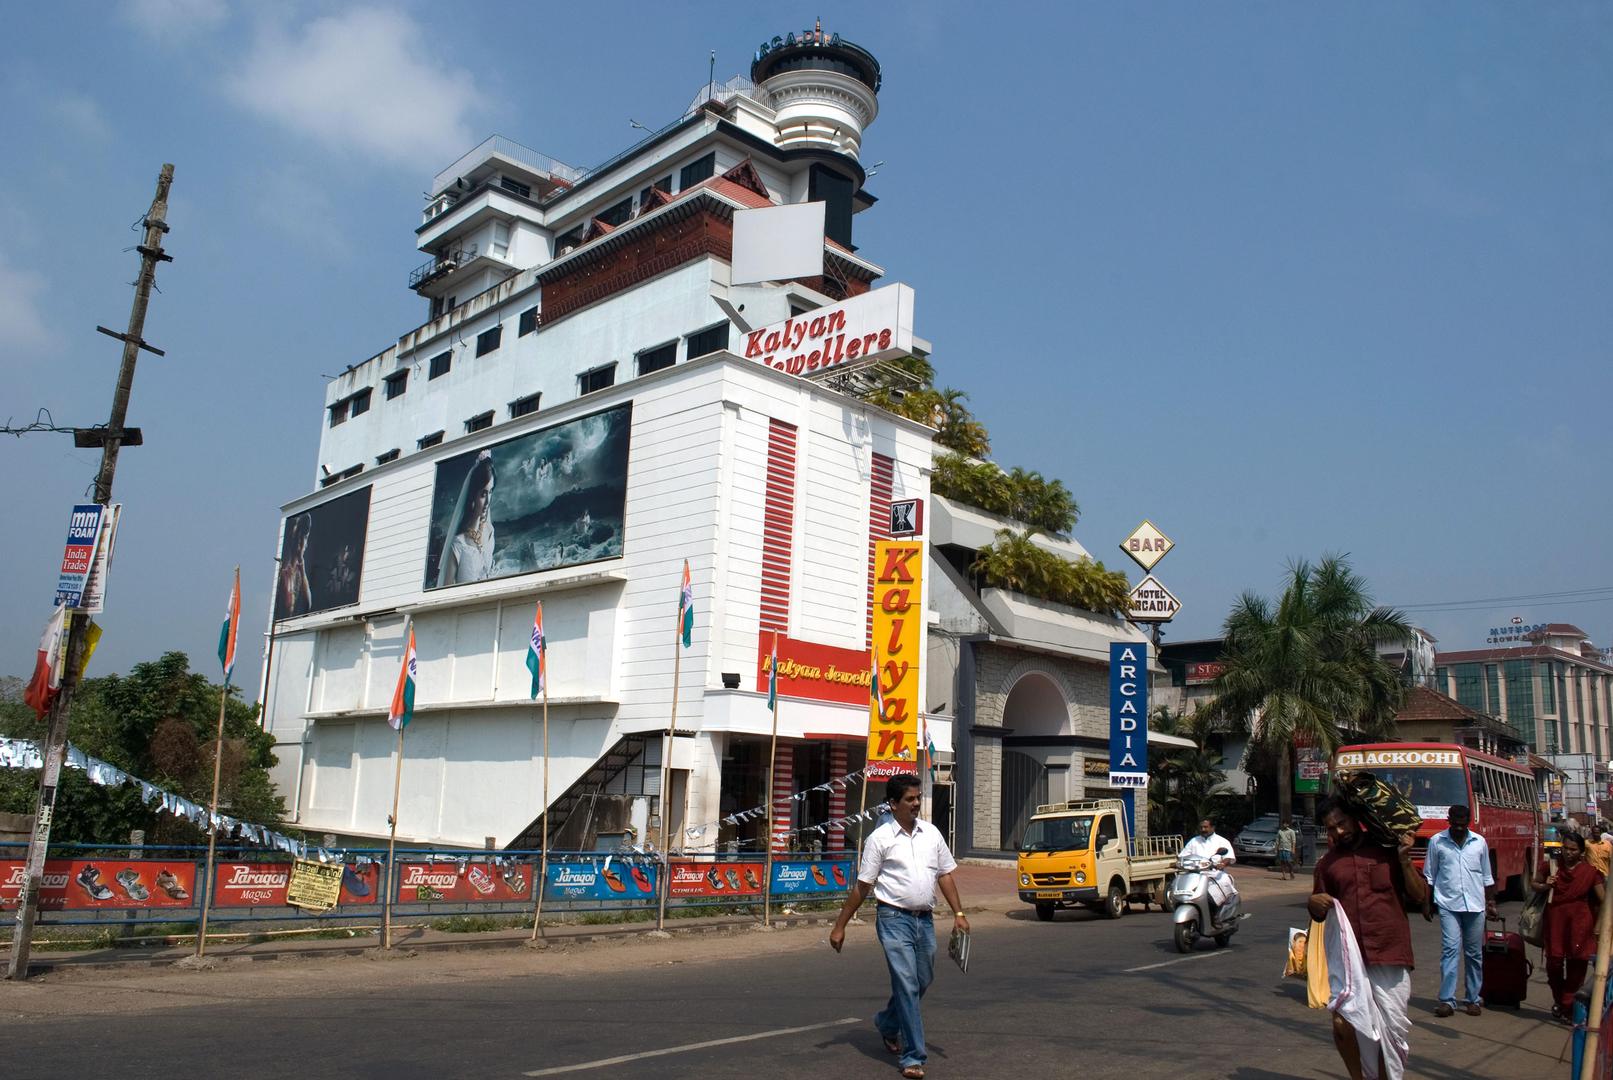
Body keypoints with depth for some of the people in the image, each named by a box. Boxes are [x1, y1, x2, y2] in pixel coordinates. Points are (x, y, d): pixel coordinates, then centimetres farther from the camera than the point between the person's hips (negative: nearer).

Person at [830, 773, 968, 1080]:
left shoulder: (931, 833, 7)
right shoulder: (880, 838, -6)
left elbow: (945, 875, 14)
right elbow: (862, 886, -3)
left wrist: (958, 913, 5)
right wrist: (840, 926, -2)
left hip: (925, 919, 5)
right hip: (895, 918, -5)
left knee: (922, 981, 15)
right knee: (907, 985, -9)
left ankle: (887, 1024, 41)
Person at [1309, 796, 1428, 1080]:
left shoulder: (1388, 851, 9)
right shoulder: (1327, 862, 12)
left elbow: (1419, 896, 5)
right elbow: (1319, 914, 19)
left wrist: (1405, 860, -6)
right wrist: (1314, 903, -4)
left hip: (1389, 956, -1)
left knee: (1393, 1028, 0)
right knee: (1344, 1024, -5)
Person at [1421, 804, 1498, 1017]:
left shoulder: (1480, 842, 6)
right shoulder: (1437, 842, 0)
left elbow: (1487, 877, 14)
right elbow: (1429, 876, 4)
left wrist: (1491, 902, 10)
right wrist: (1426, 903, 2)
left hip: (1475, 905, 2)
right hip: (1448, 905, -2)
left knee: (1474, 953, 8)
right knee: (1450, 949, -9)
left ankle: (1473, 999, 18)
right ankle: (1447, 1000, -9)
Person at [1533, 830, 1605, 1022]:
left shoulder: (1590, 871, -2)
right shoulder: (1550, 866, 2)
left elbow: (1602, 899, -3)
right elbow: (1534, 884, 15)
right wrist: (1545, 885, -7)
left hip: (1580, 923, -1)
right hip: (1555, 921, 1)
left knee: (1576, 964, 2)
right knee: (1554, 962, 1)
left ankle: (1567, 1007, 14)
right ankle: (1559, 1001, 25)